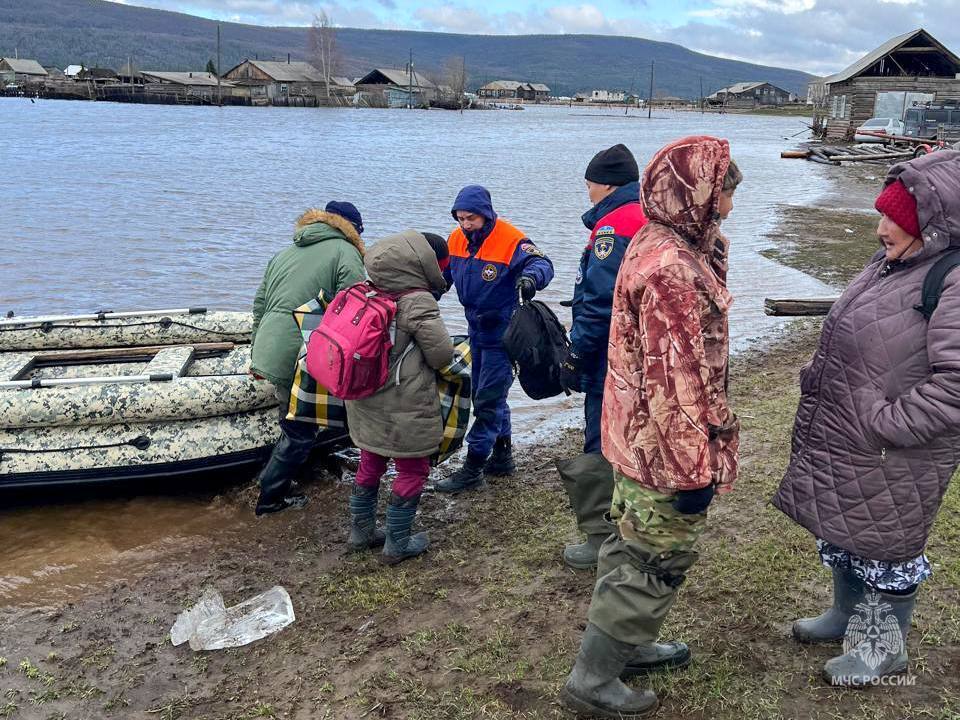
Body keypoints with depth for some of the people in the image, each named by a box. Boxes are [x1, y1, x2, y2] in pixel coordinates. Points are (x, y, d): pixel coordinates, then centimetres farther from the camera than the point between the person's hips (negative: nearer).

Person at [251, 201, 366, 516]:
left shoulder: (284, 253, 22)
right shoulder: (345, 253, -1)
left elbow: (259, 305, 23)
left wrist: (257, 354, 29)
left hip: (269, 351, 8)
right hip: (300, 358, -8)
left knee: (297, 426, 21)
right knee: (301, 431, 7)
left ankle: (275, 482, 28)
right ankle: (270, 496, 16)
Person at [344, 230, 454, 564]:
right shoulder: (418, 302, -20)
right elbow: (442, 353, -16)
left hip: (367, 404, 7)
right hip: (404, 409, -7)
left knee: (370, 465, 22)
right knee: (412, 472, 9)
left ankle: (361, 531, 35)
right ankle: (397, 545, 17)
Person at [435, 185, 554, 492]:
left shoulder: (510, 240, -20)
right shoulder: (456, 239, 0)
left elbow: (543, 263, -27)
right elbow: (442, 274, 13)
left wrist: (531, 276, -48)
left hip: (502, 334, -8)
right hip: (477, 330, 8)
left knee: (487, 401, -4)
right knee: (486, 396, 17)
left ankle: (473, 468, 3)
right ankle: (502, 457, 32)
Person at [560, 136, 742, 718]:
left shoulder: (654, 246, 6)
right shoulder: (674, 271, -27)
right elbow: (676, 382, -27)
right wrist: (695, 469, -21)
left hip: (636, 439, 10)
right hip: (668, 451, -10)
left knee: (637, 550, 24)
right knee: (655, 564, 6)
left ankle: (630, 646, 43)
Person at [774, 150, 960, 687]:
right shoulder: (892, 263, 3)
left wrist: (883, 421, -24)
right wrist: (819, 379, 10)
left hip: (894, 460, -8)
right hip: (840, 442, 8)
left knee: (887, 547, 11)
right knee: (842, 532, 24)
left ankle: (888, 646, 34)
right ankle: (848, 613, 48)